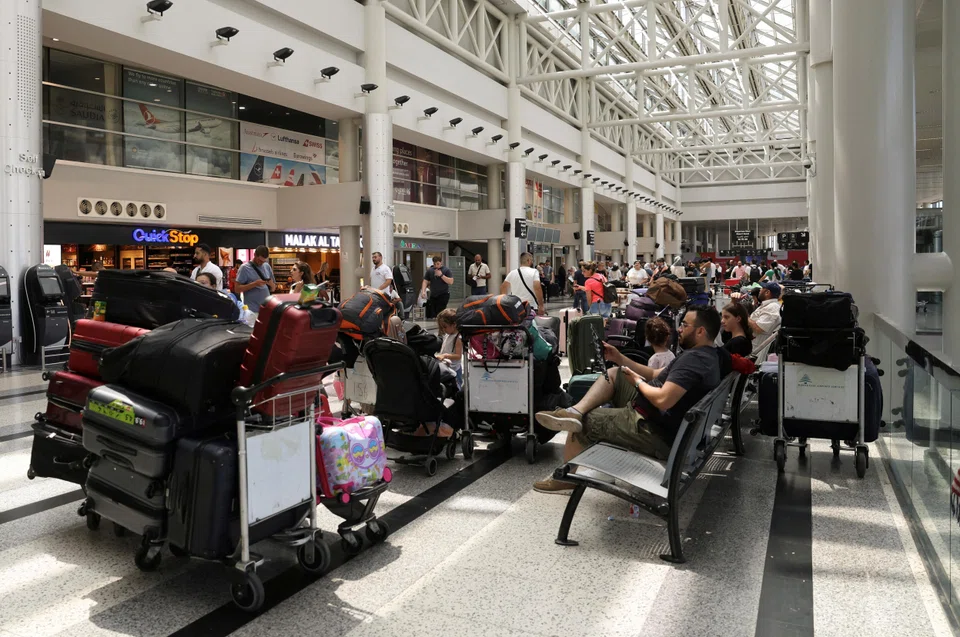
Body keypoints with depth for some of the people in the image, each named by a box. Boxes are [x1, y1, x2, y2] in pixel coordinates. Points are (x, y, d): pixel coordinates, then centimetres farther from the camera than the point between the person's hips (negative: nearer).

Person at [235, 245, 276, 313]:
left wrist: (271, 284, -8)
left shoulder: (267, 267, 10)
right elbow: (237, 288, -8)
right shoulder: (245, 268, -3)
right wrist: (254, 284, -18)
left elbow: (273, 289, 15)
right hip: (252, 310, -5)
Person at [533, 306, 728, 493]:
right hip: (655, 417, 11)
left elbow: (662, 400, -33)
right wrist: (619, 358, 8)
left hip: (658, 434, -10)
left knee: (583, 421, -1)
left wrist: (637, 381, -13)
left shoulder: (694, 359, -23)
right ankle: (575, 411, -6)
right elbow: (657, 375, 16)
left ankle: (566, 478, 15)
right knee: (614, 374, 13)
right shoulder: (706, 354, 11)